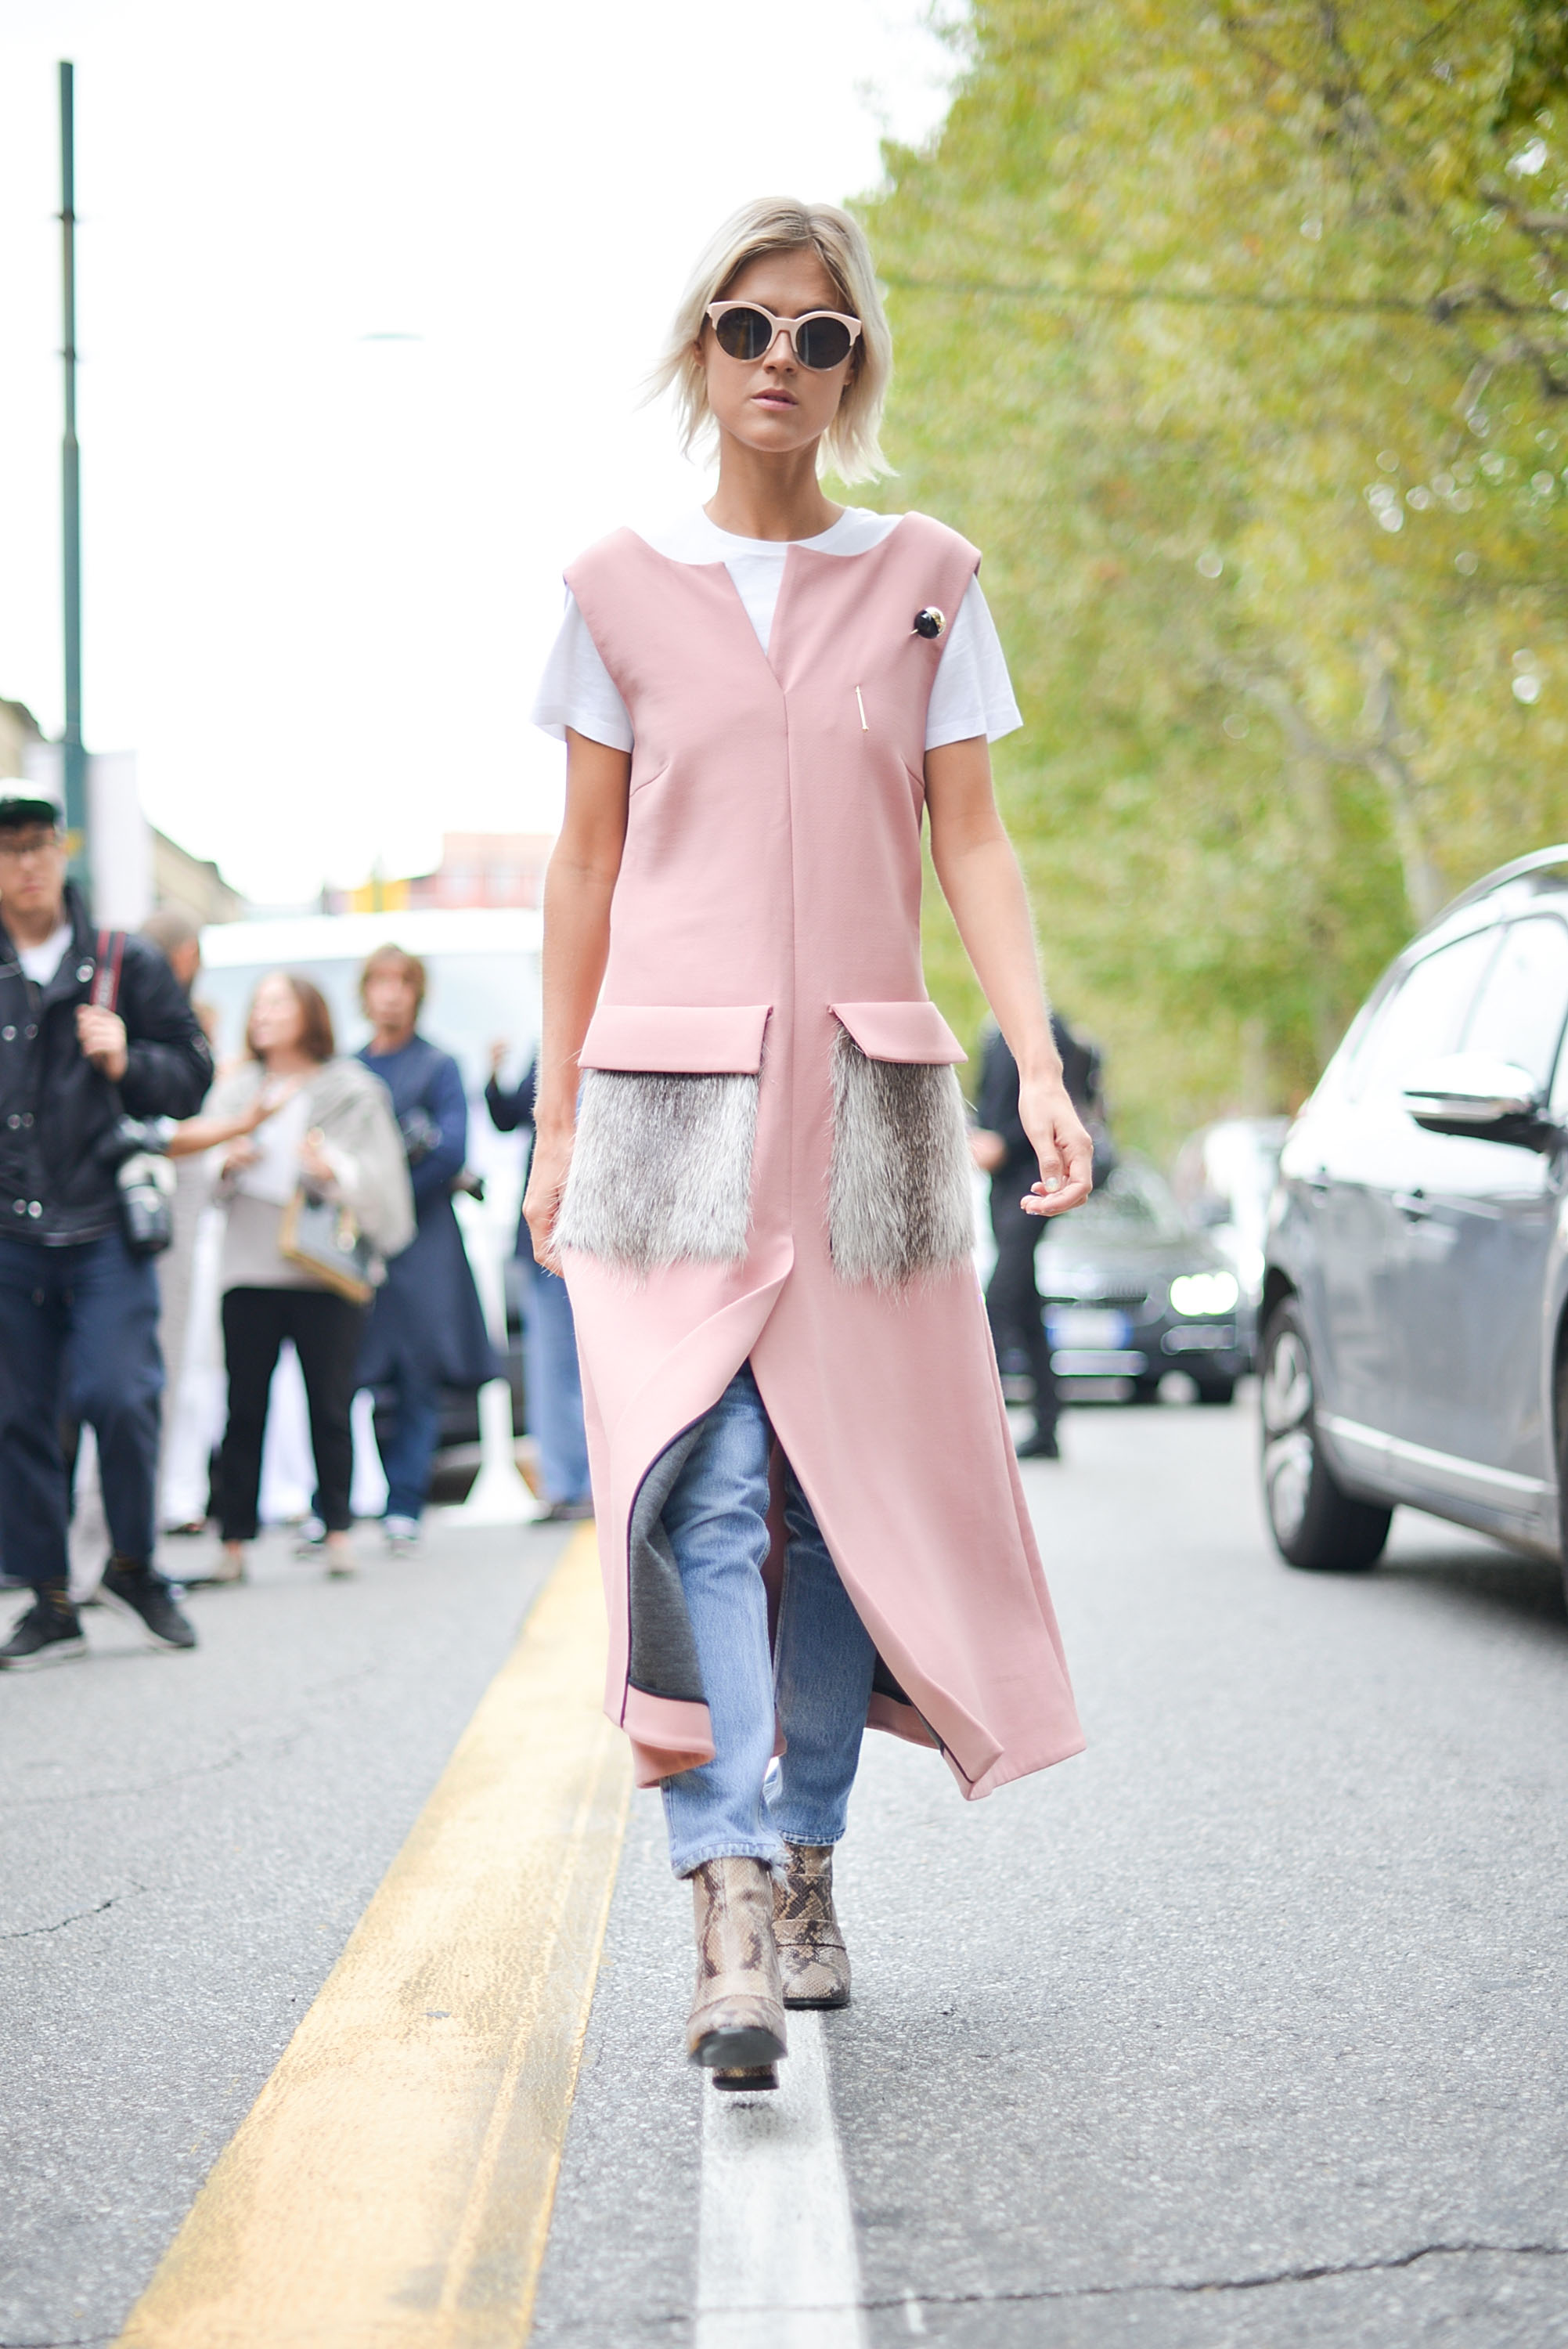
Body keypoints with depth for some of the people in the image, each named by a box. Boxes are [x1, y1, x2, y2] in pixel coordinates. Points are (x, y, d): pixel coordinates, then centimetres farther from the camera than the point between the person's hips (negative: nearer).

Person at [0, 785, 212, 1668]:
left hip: (106, 1229, -1)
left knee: (120, 1396, -12)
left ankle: (134, 1564, 12)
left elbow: (192, 1079, 11)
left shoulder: (126, 965, 8)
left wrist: (127, 1062, -7)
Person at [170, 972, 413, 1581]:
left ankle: (337, 1530, 10)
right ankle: (234, 1540, 3)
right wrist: (228, 1162, -5)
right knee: (244, 1406, 0)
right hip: (250, 1263, 2)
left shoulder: (350, 1089, 6)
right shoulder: (237, 1089, 15)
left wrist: (334, 1169, -17)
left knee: (329, 1404, -1)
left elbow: (377, 1173, 2)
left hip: (326, 1269, -2)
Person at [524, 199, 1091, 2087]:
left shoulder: (925, 583, 9)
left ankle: (803, 1857, 17)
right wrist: (556, 1123, 7)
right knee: (702, 1489, -13)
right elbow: (585, 865, 9)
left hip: (869, 1087, 1)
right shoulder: (620, 590, 7)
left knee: (853, 1487, 2)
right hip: (674, 1091, -1)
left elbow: (973, 845, 6)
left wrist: (1039, 1064, -6)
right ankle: (730, 1914, -18)